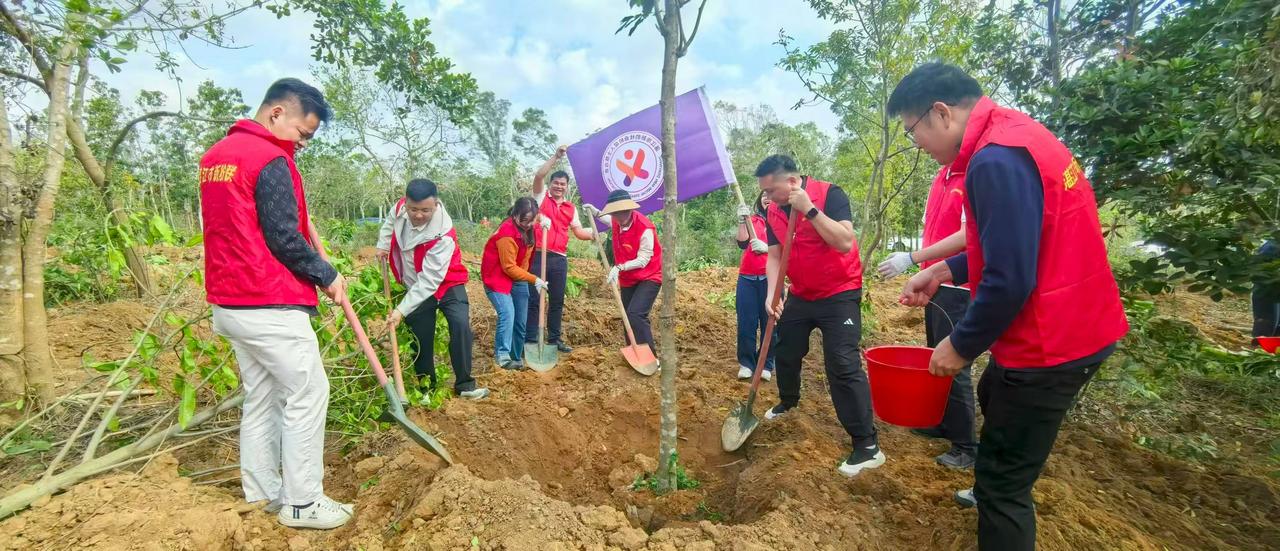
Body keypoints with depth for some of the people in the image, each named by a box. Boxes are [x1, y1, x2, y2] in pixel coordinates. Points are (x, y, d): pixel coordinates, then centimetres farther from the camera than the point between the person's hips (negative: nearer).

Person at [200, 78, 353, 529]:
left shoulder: (215, 155, 15)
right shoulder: (270, 159, -15)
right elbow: (284, 240, -17)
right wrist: (328, 276, -5)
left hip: (229, 303, 10)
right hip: (269, 307, -9)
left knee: (260, 397, 16)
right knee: (308, 394, 0)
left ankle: (261, 493, 25)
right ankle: (301, 503, 7)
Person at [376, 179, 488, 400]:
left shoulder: (443, 236, -34)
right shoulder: (399, 208, -16)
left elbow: (428, 282, -33)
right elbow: (390, 222, 14)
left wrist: (402, 310, -34)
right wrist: (383, 245, 4)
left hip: (446, 283, -4)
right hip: (415, 286, 5)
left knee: (461, 325, -21)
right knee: (420, 336, 5)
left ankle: (464, 384, -8)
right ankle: (426, 385, 22)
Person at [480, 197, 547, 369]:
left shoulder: (526, 228, -1)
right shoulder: (507, 233, -25)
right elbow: (509, 267, -23)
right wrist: (534, 279, -21)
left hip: (518, 279, 8)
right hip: (498, 278, -8)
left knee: (520, 321, 5)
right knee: (507, 314, -25)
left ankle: (516, 357, 15)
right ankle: (502, 356, -24)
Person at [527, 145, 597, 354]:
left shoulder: (571, 208, 16)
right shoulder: (541, 196, 6)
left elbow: (578, 231, 13)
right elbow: (538, 175, -9)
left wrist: (594, 233, -4)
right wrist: (556, 157, -11)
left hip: (560, 259, 4)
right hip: (538, 255, -4)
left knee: (557, 301, 10)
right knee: (534, 299, 0)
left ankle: (555, 339, 21)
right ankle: (530, 341, 5)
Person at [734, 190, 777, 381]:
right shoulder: (753, 219, 12)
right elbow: (742, 243, 0)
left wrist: (767, 248, -23)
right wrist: (742, 221, -12)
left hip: (771, 278, -2)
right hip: (747, 278, 2)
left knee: (769, 322, 1)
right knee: (746, 322, 2)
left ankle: (766, 365, 13)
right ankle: (746, 363, 12)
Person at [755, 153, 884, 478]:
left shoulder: (830, 194, -18)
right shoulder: (774, 212, 0)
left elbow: (845, 242, -29)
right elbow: (774, 256, -1)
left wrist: (809, 209, -33)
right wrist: (772, 294, -14)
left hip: (840, 294, -6)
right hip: (801, 295, 7)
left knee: (843, 366, -13)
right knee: (785, 352, 17)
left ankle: (867, 445, -3)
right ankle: (788, 402, 46)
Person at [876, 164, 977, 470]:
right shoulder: (942, 176, 11)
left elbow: (969, 235, -22)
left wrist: (911, 258, -19)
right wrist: (925, 272, 12)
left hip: (959, 289, -8)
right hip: (936, 285, 9)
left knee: (955, 366, -1)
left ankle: (966, 446, 13)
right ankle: (941, 422, 33)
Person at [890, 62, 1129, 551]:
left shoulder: (996, 161, -25)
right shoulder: (1013, 134, 7)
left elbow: (1009, 281, -27)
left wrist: (961, 345, -14)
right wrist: (944, 270, 9)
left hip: (1050, 341, -11)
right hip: (1077, 325, 11)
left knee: (1002, 478, 1)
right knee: (992, 394, 33)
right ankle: (996, 491, 57)